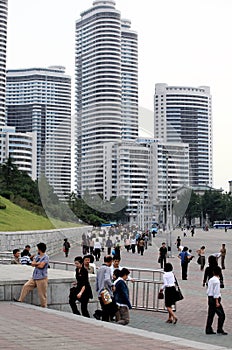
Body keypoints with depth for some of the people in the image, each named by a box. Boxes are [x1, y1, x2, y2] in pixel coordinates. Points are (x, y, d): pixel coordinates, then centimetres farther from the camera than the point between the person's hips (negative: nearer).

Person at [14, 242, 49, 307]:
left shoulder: (46, 257, -10)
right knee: (26, 286, 3)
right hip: (34, 277, 8)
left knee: (42, 294, -2)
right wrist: (38, 263, -14)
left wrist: (35, 264, -3)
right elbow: (32, 264, 2)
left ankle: (44, 307, 7)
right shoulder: (37, 256, 13)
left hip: (42, 278, -8)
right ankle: (20, 300, 11)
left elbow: (41, 266, -19)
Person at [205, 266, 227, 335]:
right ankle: (220, 330, -1)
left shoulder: (210, 280, 10)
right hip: (215, 299, -9)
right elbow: (216, 292, -17)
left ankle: (208, 330, 13)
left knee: (210, 315, 11)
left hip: (210, 298, 9)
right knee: (221, 315, -1)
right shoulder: (217, 281, -14)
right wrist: (217, 302, -15)